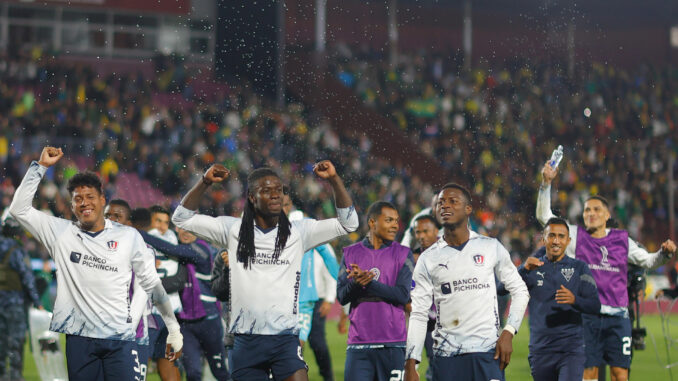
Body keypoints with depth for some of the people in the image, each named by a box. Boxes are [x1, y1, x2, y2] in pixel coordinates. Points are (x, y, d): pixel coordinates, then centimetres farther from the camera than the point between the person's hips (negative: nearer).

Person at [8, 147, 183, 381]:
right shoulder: (61, 233, 8)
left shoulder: (128, 236, 7)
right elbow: (19, 209, 3)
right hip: (79, 337, 1)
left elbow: (151, 283, 13)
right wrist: (41, 166, 0)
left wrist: (174, 329, 14)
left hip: (120, 338, -1)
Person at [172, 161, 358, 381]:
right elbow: (182, 218, 6)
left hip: (285, 336, -1)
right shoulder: (233, 230, 6)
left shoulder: (298, 232, 5)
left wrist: (334, 179, -9)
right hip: (245, 341, 1)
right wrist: (205, 182, -7)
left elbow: (348, 223, 2)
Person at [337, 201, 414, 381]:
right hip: (358, 343, 1)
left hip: (392, 344, -1)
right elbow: (341, 296, 3)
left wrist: (368, 284, -16)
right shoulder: (350, 253, 10)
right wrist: (356, 284, -19)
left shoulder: (403, 254, 6)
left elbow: (402, 295, -7)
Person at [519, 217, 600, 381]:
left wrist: (574, 300, -24)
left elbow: (595, 306, -1)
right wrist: (524, 269, -27)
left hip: (571, 349, -2)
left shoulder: (579, 268, 6)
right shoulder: (532, 268, 8)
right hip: (540, 348, 2)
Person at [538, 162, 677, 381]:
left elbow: (647, 261, 21)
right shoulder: (575, 236, 8)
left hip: (617, 316, 1)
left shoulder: (622, 240, 12)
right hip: (585, 315, -1)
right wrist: (546, 183, -9)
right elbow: (544, 216, 2)